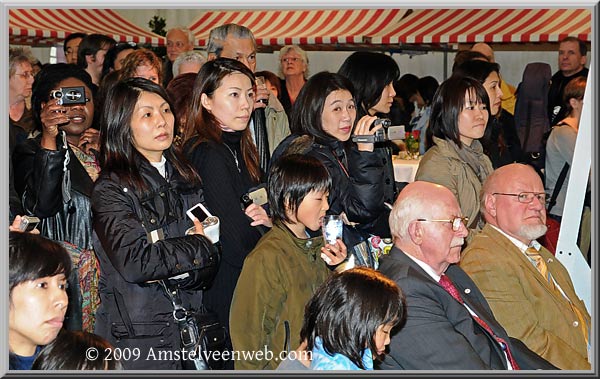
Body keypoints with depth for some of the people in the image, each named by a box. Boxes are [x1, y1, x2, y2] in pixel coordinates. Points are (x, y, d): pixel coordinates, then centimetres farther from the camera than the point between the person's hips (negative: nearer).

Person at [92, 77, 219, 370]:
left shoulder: (185, 178, 9)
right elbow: (134, 263, -23)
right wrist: (198, 246, -11)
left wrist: (169, 273, -15)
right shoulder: (111, 189, -10)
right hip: (139, 338, -5)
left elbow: (210, 263, 4)